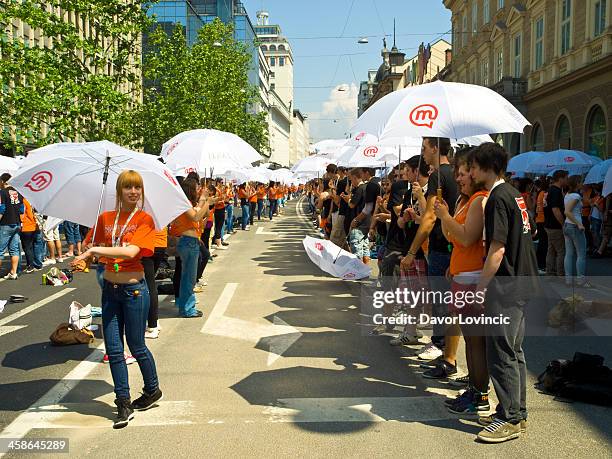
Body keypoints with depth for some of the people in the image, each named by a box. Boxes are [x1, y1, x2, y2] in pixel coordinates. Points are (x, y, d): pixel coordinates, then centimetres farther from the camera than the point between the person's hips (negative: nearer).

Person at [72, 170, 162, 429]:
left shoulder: (144, 219, -9)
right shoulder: (105, 219, 6)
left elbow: (131, 251, -23)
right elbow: (95, 250, 10)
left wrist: (97, 250, -23)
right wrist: (90, 254, -12)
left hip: (134, 288, -4)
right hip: (110, 288, 5)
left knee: (136, 346, 7)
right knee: (113, 349, 5)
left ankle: (153, 391, 30)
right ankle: (123, 403, 15)